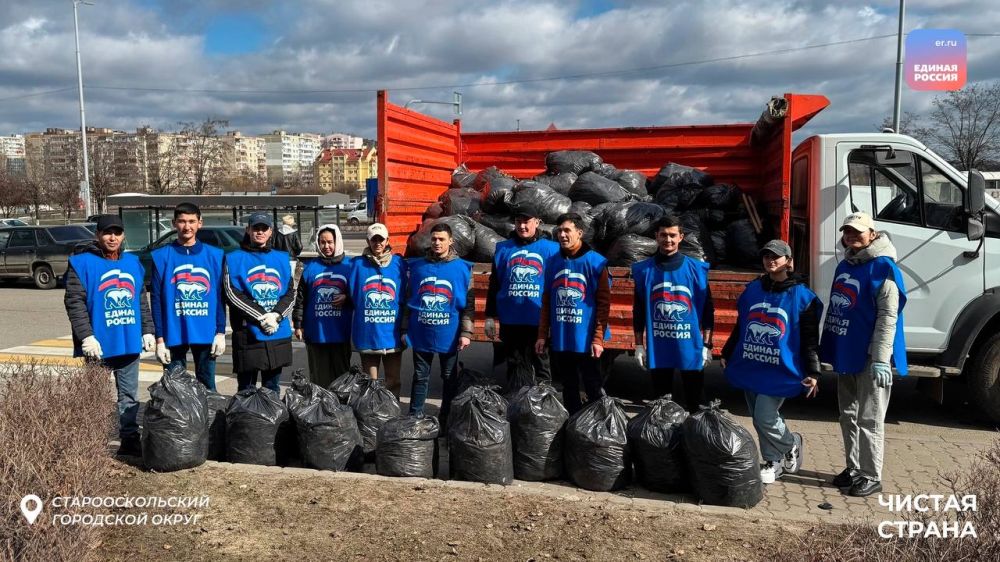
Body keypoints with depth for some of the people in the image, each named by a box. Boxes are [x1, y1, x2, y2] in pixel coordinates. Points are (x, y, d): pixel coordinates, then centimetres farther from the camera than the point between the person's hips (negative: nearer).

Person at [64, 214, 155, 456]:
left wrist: (148, 330, 11)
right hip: (99, 345, -5)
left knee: (129, 396, 12)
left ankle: (130, 440, 21)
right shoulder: (82, 263, -4)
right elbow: (74, 302, -10)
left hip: (130, 343, 5)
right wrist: (86, 336, -18)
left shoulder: (133, 262, 12)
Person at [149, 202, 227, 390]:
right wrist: (159, 339, -6)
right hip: (174, 335, -1)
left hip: (207, 334, 1)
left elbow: (220, 297, 5)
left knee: (207, 386, 9)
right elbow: (156, 299, -1)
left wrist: (220, 332, -1)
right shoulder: (162, 256, 0)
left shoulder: (214, 255, 4)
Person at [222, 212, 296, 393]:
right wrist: (263, 317, -15)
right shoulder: (234, 259, 3)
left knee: (272, 389, 13)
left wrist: (276, 315, -11)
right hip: (248, 335, -3)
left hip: (279, 335, 3)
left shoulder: (282, 258, 14)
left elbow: (291, 293, 6)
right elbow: (233, 295, -7)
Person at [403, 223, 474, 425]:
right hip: (421, 334, 1)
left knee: (450, 378, 10)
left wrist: (466, 332, -7)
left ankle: (447, 419, 23)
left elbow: (468, 304, -1)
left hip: (449, 335, -1)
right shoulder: (416, 266, 4)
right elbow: (408, 300, 9)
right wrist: (404, 330, 6)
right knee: (421, 376, 10)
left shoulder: (462, 268, -1)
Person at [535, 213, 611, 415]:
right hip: (559, 340, 5)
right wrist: (542, 335, 8)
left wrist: (598, 338, -13)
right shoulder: (553, 263, 8)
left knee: (594, 390, 2)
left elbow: (604, 303, -8)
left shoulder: (595, 262, -6)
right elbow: (546, 303, 12)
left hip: (586, 340, -5)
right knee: (569, 389, 15)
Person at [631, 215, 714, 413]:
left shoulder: (696, 269, -3)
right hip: (657, 348, 1)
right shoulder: (644, 270, 0)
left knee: (694, 402, 10)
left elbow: (707, 309, 1)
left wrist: (707, 345, -1)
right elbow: (638, 311, 5)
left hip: (690, 347, -1)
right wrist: (639, 345, 4)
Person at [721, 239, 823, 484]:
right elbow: (739, 327, 18)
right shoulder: (752, 289, 8)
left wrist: (813, 373, -8)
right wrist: (727, 354, 21)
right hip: (750, 368, 5)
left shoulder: (802, 296, -5)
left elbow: (810, 338, -4)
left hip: (779, 371, -5)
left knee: (765, 419, -9)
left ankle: (791, 445, 21)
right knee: (760, 419, 11)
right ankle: (774, 461, 30)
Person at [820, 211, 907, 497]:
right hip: (846, 354, 8)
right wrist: (828, 349, 17)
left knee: (869, 420, -1)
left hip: (869, 358, -8)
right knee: (848, 417, 16)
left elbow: (888, 316, -17)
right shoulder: (845, 266, 12)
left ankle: (871, 476, 8)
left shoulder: (883, 268, -12)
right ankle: (853, 468, 28)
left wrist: (881, 359, -22)